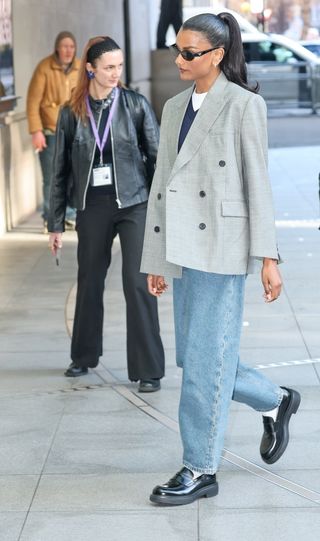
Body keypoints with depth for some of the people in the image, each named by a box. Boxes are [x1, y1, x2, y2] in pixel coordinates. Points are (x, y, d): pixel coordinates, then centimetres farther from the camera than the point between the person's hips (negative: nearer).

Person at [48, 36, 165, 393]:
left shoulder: (135, 105, -3)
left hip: (134, 205, -2)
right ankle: (84, 356, 33)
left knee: (138, 283, -7)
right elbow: (60, 170, 6)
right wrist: (56, 223, 7)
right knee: (89, 282, 14)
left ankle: (148, 369, 0)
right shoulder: (72, 113, 0)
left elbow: (158, 158, -1)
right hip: (92, 208, 2)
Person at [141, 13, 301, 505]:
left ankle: (201, 469, 8)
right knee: (193, 356, 11)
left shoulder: (244, 105, -4)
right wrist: (155, 260, 14)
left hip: (222, 245, -7)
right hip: (183, 249, 7)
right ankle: (275, 401, 33)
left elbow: (257, 183, -7)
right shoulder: (175, 108, 14)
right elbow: (161, 184, 14)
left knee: (203, 359, -4)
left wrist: (268, 258, -10)